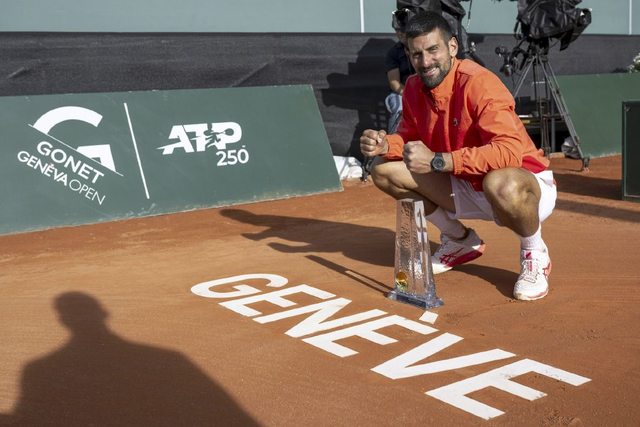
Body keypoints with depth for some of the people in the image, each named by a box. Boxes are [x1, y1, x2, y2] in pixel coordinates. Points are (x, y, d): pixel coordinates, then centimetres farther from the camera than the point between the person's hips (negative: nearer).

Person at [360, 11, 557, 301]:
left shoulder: (478, 83, -25)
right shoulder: (414, 88, -4)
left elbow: (510, 152, -36)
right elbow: (409, 137, 10)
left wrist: (437, 160, -37)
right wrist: (384, 144, -14)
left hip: (527, 186, -7)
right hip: (466, 188, 7)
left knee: (501, 183, -43)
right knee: (384, 170, -3)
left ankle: (535, 255, -6)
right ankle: (460, 241, 15)